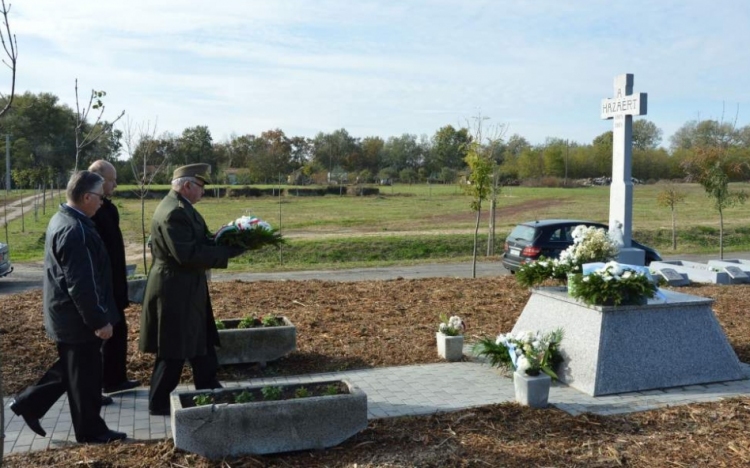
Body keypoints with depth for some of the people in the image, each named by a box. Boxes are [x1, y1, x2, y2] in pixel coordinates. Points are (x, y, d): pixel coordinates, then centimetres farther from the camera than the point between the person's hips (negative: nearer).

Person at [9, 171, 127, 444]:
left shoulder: (61, 220, 7)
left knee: (71, 369, 24)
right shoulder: (76, 231, -27)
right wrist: (99, 321, -20)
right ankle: (91, 431, 19)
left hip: (66, 315, 10)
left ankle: (29, 403, 31)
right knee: (86, 376, 5)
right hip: (78, 318, -10)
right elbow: (81, 285, -28)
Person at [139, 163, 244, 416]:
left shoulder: (182, 208, 10)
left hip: (187, 290, 10)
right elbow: (188, 255, -28)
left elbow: (197, 242, 13)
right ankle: (159, 402, 18)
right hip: (175, 292, -10)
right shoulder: (173, 212, -23)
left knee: (202, 344, 18)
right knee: (174, 350, 3)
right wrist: (229, 251, -23)